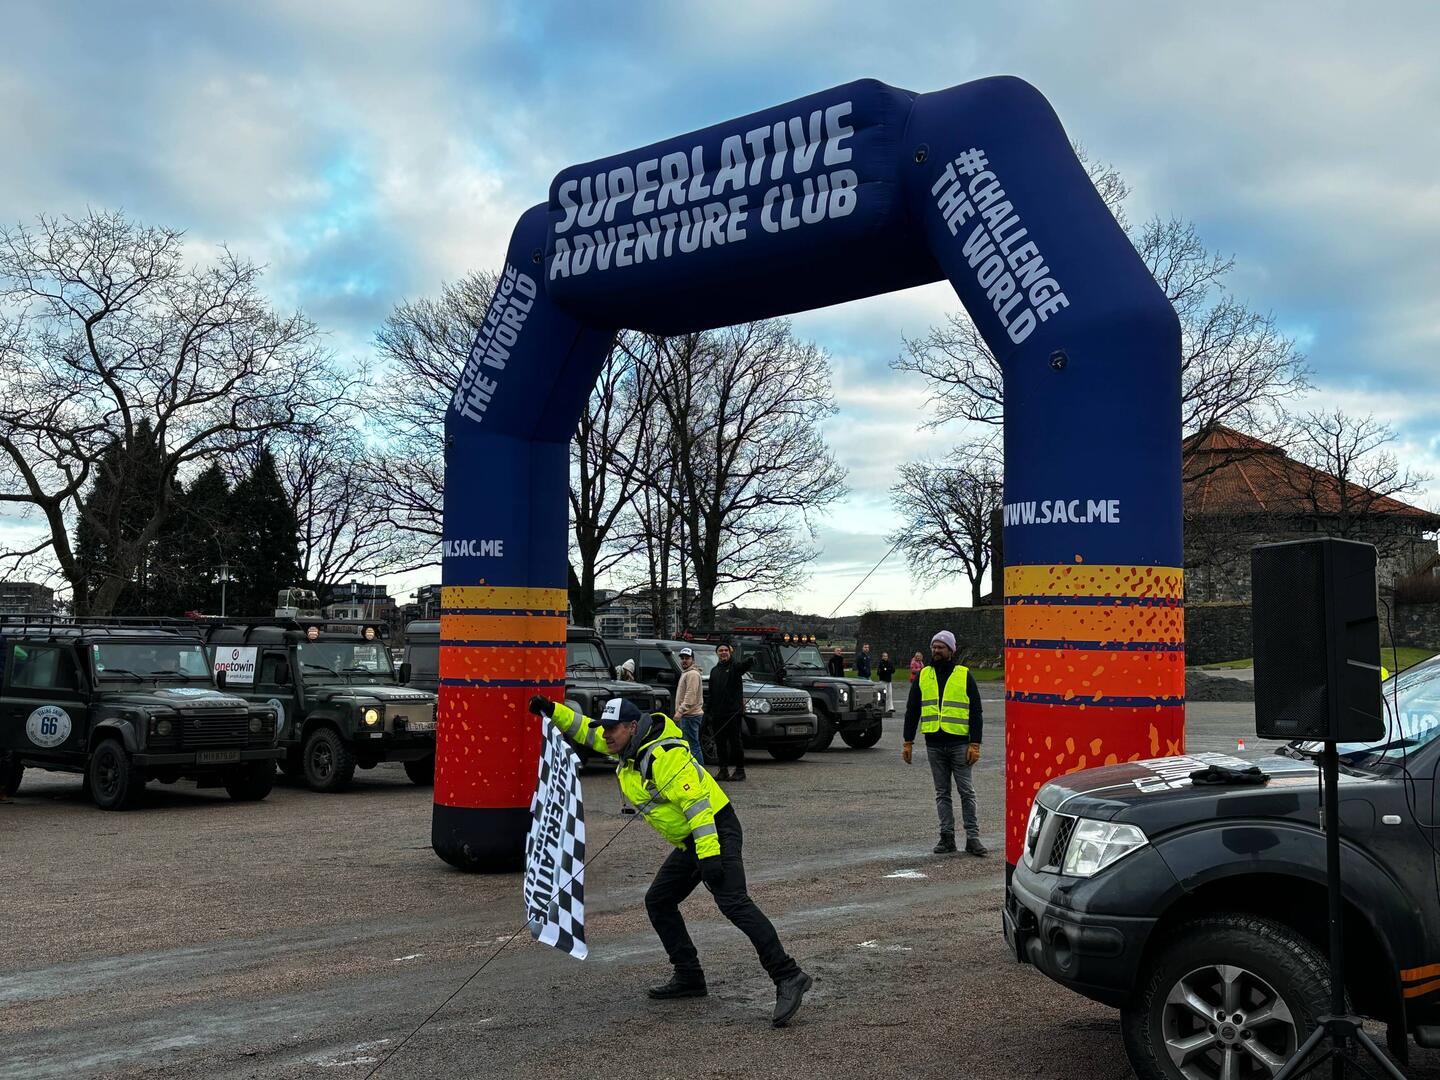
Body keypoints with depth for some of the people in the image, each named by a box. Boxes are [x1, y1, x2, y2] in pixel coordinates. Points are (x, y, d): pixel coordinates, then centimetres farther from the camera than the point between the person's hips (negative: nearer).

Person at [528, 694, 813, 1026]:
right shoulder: (629, 746, 6)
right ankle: (689, 977, 20)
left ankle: (788, 977, -26)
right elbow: (587, 731, 20)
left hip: (716, 833, -10)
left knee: (733, 903, -24)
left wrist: (709, 854, -31)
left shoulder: (663, 756, -22)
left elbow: (697, 802, -27)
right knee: (658, 902, 14)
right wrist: (553, 711, 7)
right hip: (689, 842, 10)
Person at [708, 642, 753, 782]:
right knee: (720, 742, 8)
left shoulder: (735, 666, -2)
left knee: (736, 741, -3)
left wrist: (751, 660, -51)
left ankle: (740, 770, 3)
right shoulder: (714, 671, 18)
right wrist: (711, 713, 16)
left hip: (733, 712, -6)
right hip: (718, 713, 6)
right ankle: (723, 770, 15)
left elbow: (745, 664, -26)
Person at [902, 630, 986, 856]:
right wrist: (908, 742, 7)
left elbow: (975, 712, 0)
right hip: (934, 744, 3)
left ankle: (972, 837, 4)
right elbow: (912, 710, 13)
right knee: (942, 793, 8)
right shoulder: (923, 676, 9)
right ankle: (947, 837, 12)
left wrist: (975, 744, -7)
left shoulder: (964, 676, 1)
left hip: (959, 743, -3)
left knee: (966, 791, -1)